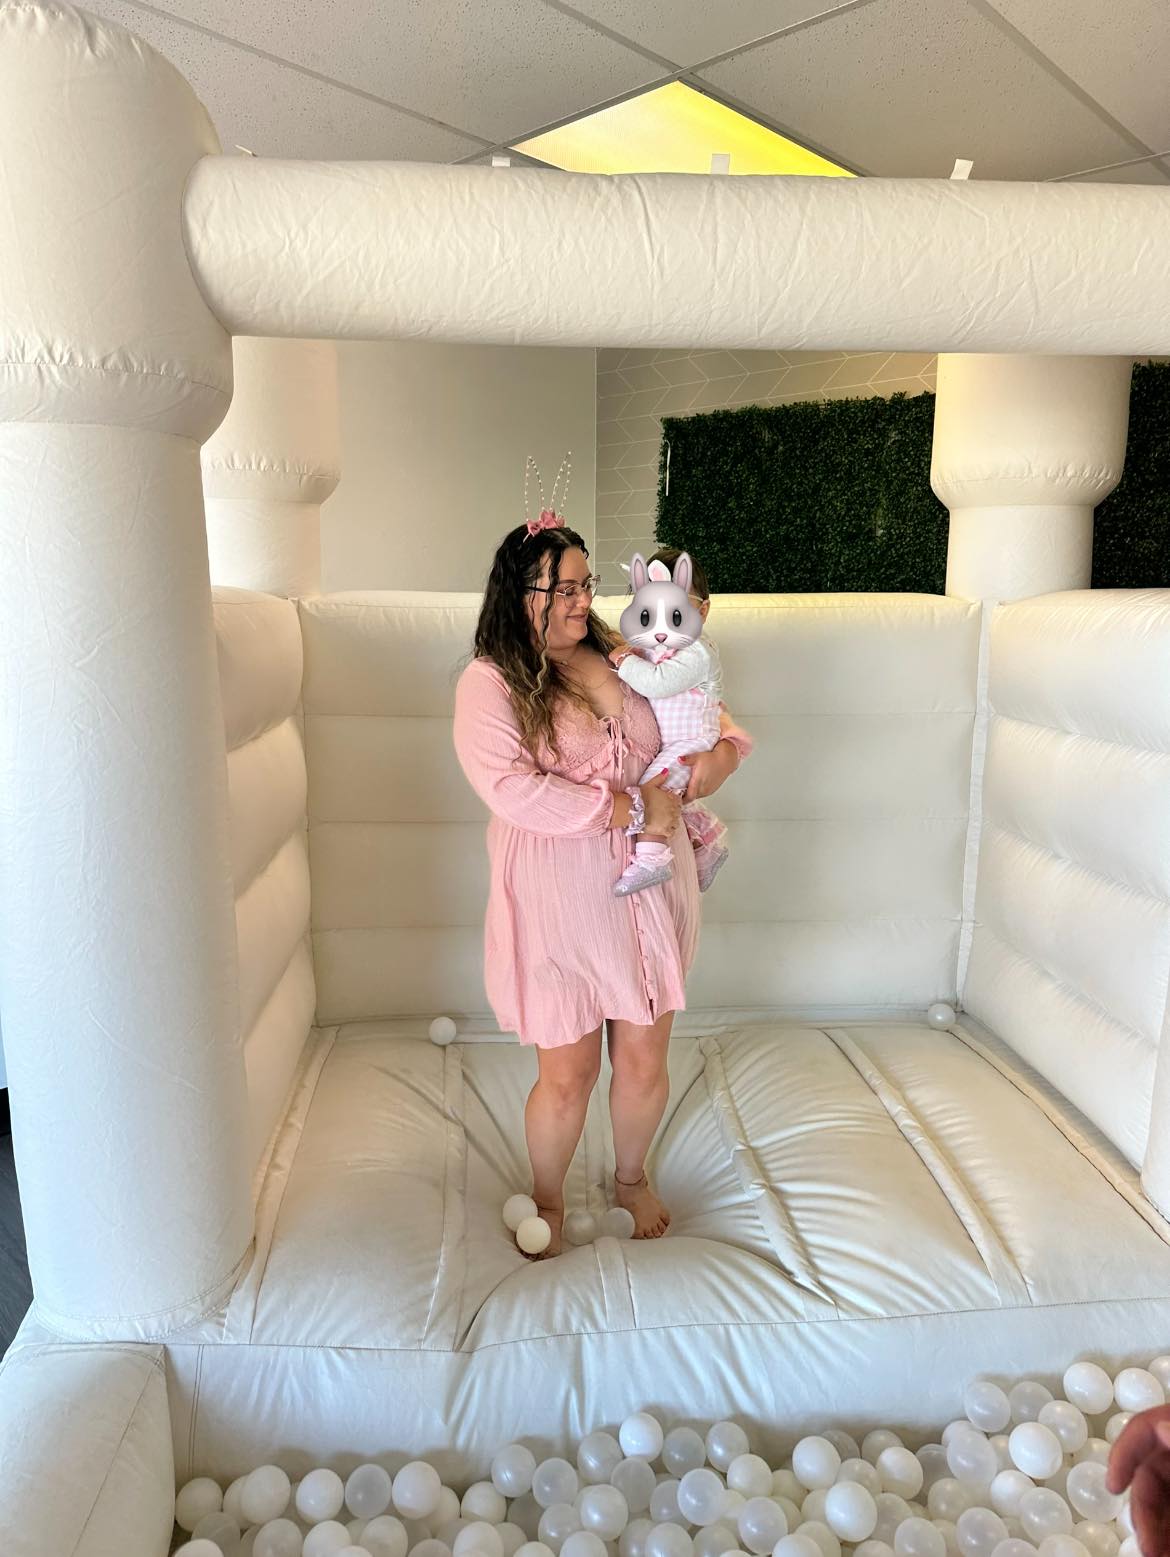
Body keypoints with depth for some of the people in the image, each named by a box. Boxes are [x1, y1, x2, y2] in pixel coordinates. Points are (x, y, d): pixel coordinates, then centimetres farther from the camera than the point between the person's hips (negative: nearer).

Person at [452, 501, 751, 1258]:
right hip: (559, 904, -4)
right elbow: (512, 788, -22)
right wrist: (630, 809, -21)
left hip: (651, 891, 4)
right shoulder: (490, 683, -9)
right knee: (568, 1075, 8)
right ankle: (549, 1200, 39)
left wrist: (724, 750, -7)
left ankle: (632, 1177, 46)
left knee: (645, 1061, 15)